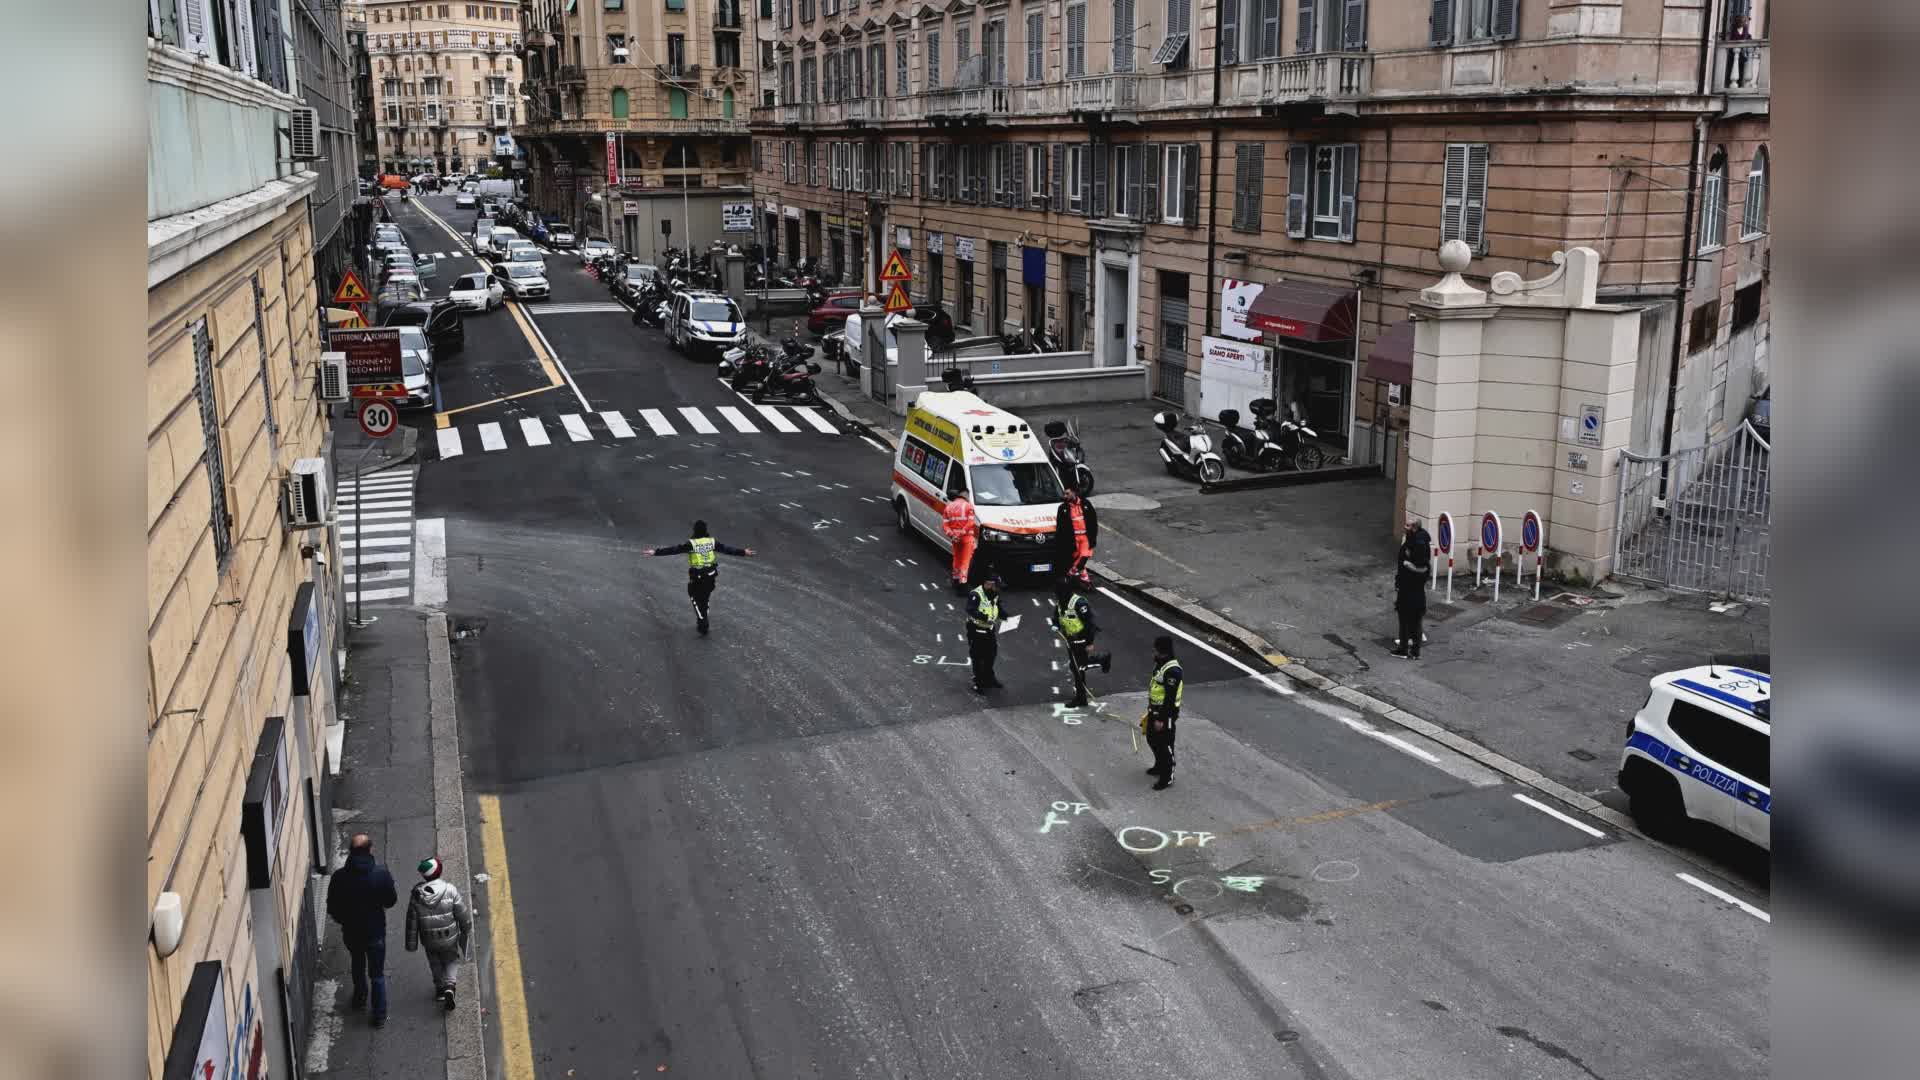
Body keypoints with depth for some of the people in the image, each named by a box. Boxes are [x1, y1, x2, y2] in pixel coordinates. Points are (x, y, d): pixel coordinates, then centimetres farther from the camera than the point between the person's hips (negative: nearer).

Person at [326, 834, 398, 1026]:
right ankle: (380, 1016, 19)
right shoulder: (381, 874, -21)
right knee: (377, 974, 13)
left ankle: (360, 999, 49)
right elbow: (391, 901, -9)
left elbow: (332, 909, -7)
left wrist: (343, 920, 12)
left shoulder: (339, 877, -17)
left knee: (358, 964, 30)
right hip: (375, 932, -2)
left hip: (350, 932, 2)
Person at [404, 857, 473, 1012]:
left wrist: (411, 944, 6)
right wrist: (467, 931, 6)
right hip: (450, 938, -1)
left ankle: (440, 988, 42)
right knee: (452, 961, 21)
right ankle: (449, 986, 2)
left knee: (435, 964, 26)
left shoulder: (416, 894, -18)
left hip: (429, 941, 2)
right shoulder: (450, 890, -23)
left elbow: (412, 921, -7)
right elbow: (463, 915, -12)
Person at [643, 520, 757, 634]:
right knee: (705, 599, 21)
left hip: (696, 577, -4)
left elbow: (674, 549, -17)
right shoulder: (712, 542, -4)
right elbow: (727, 549, 2)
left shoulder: (691, 544, -14)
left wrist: (655, 552, -16)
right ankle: (703, 622, 31)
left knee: (696, 599, 12)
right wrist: (743, 552, 14)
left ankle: (703, 625, 3)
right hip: (711, 575, 4)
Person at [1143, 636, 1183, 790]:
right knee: (1152, 740, 23)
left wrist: (1161, 719, -22)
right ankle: (1160, 766, 44)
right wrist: (1150, 710, 23)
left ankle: (1167, 778, 12)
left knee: (1165, 745, 1)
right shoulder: (1160, 664, 6)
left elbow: (1170, 698, -25)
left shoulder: (1172, 671, -26)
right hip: (1154, 711, 10)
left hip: (1166, 714, -10)